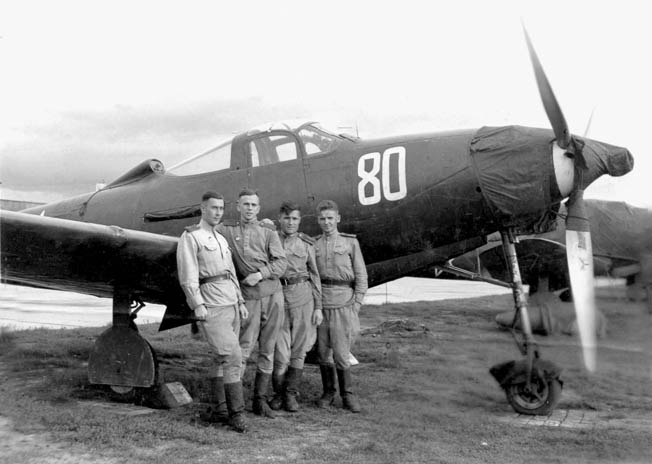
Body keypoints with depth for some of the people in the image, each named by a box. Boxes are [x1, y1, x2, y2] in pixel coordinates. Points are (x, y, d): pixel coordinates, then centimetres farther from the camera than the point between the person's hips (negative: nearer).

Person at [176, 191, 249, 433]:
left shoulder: (222, 240, 21)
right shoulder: (190, 237, -3)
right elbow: (188, 276, -11)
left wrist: (240, 302, 13)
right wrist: (198, 305, -20)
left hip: (230, 304, 7)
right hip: (210, 307, -7)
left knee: (222, 358, 8)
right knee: (232, 356, -14)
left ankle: (220, 409, 15)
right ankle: (236, 412, -10)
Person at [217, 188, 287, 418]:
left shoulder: (268, 231, 8)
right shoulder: (226, 229, 7)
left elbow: (281, 262, 1)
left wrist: (260, 274, -12)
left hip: (273, 295, 2)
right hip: (248, 297, -2)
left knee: (267, 350, 6)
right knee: (242, 349, -8)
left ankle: (260, 401, 16)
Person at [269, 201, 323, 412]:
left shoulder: (306, 243, 6)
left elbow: (315, 276, 8)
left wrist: (318, 307, 4)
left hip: (303, 295, 1)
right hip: (277, 297, -1)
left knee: (299, 349, 6)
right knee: (281, 353, -4)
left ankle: (291, 394, 20)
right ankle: (278, 392, 18)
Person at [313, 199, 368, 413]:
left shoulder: (350, 242, 7)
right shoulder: (313, 245, 11)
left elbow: (361, 275, 6)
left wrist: (357, 303, -2)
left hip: (343, 304, -2)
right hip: (319, 302, 2)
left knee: (341, 352, -4)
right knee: (323, 351, 6)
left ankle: (347, 395, 11)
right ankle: (328, 392, 22)